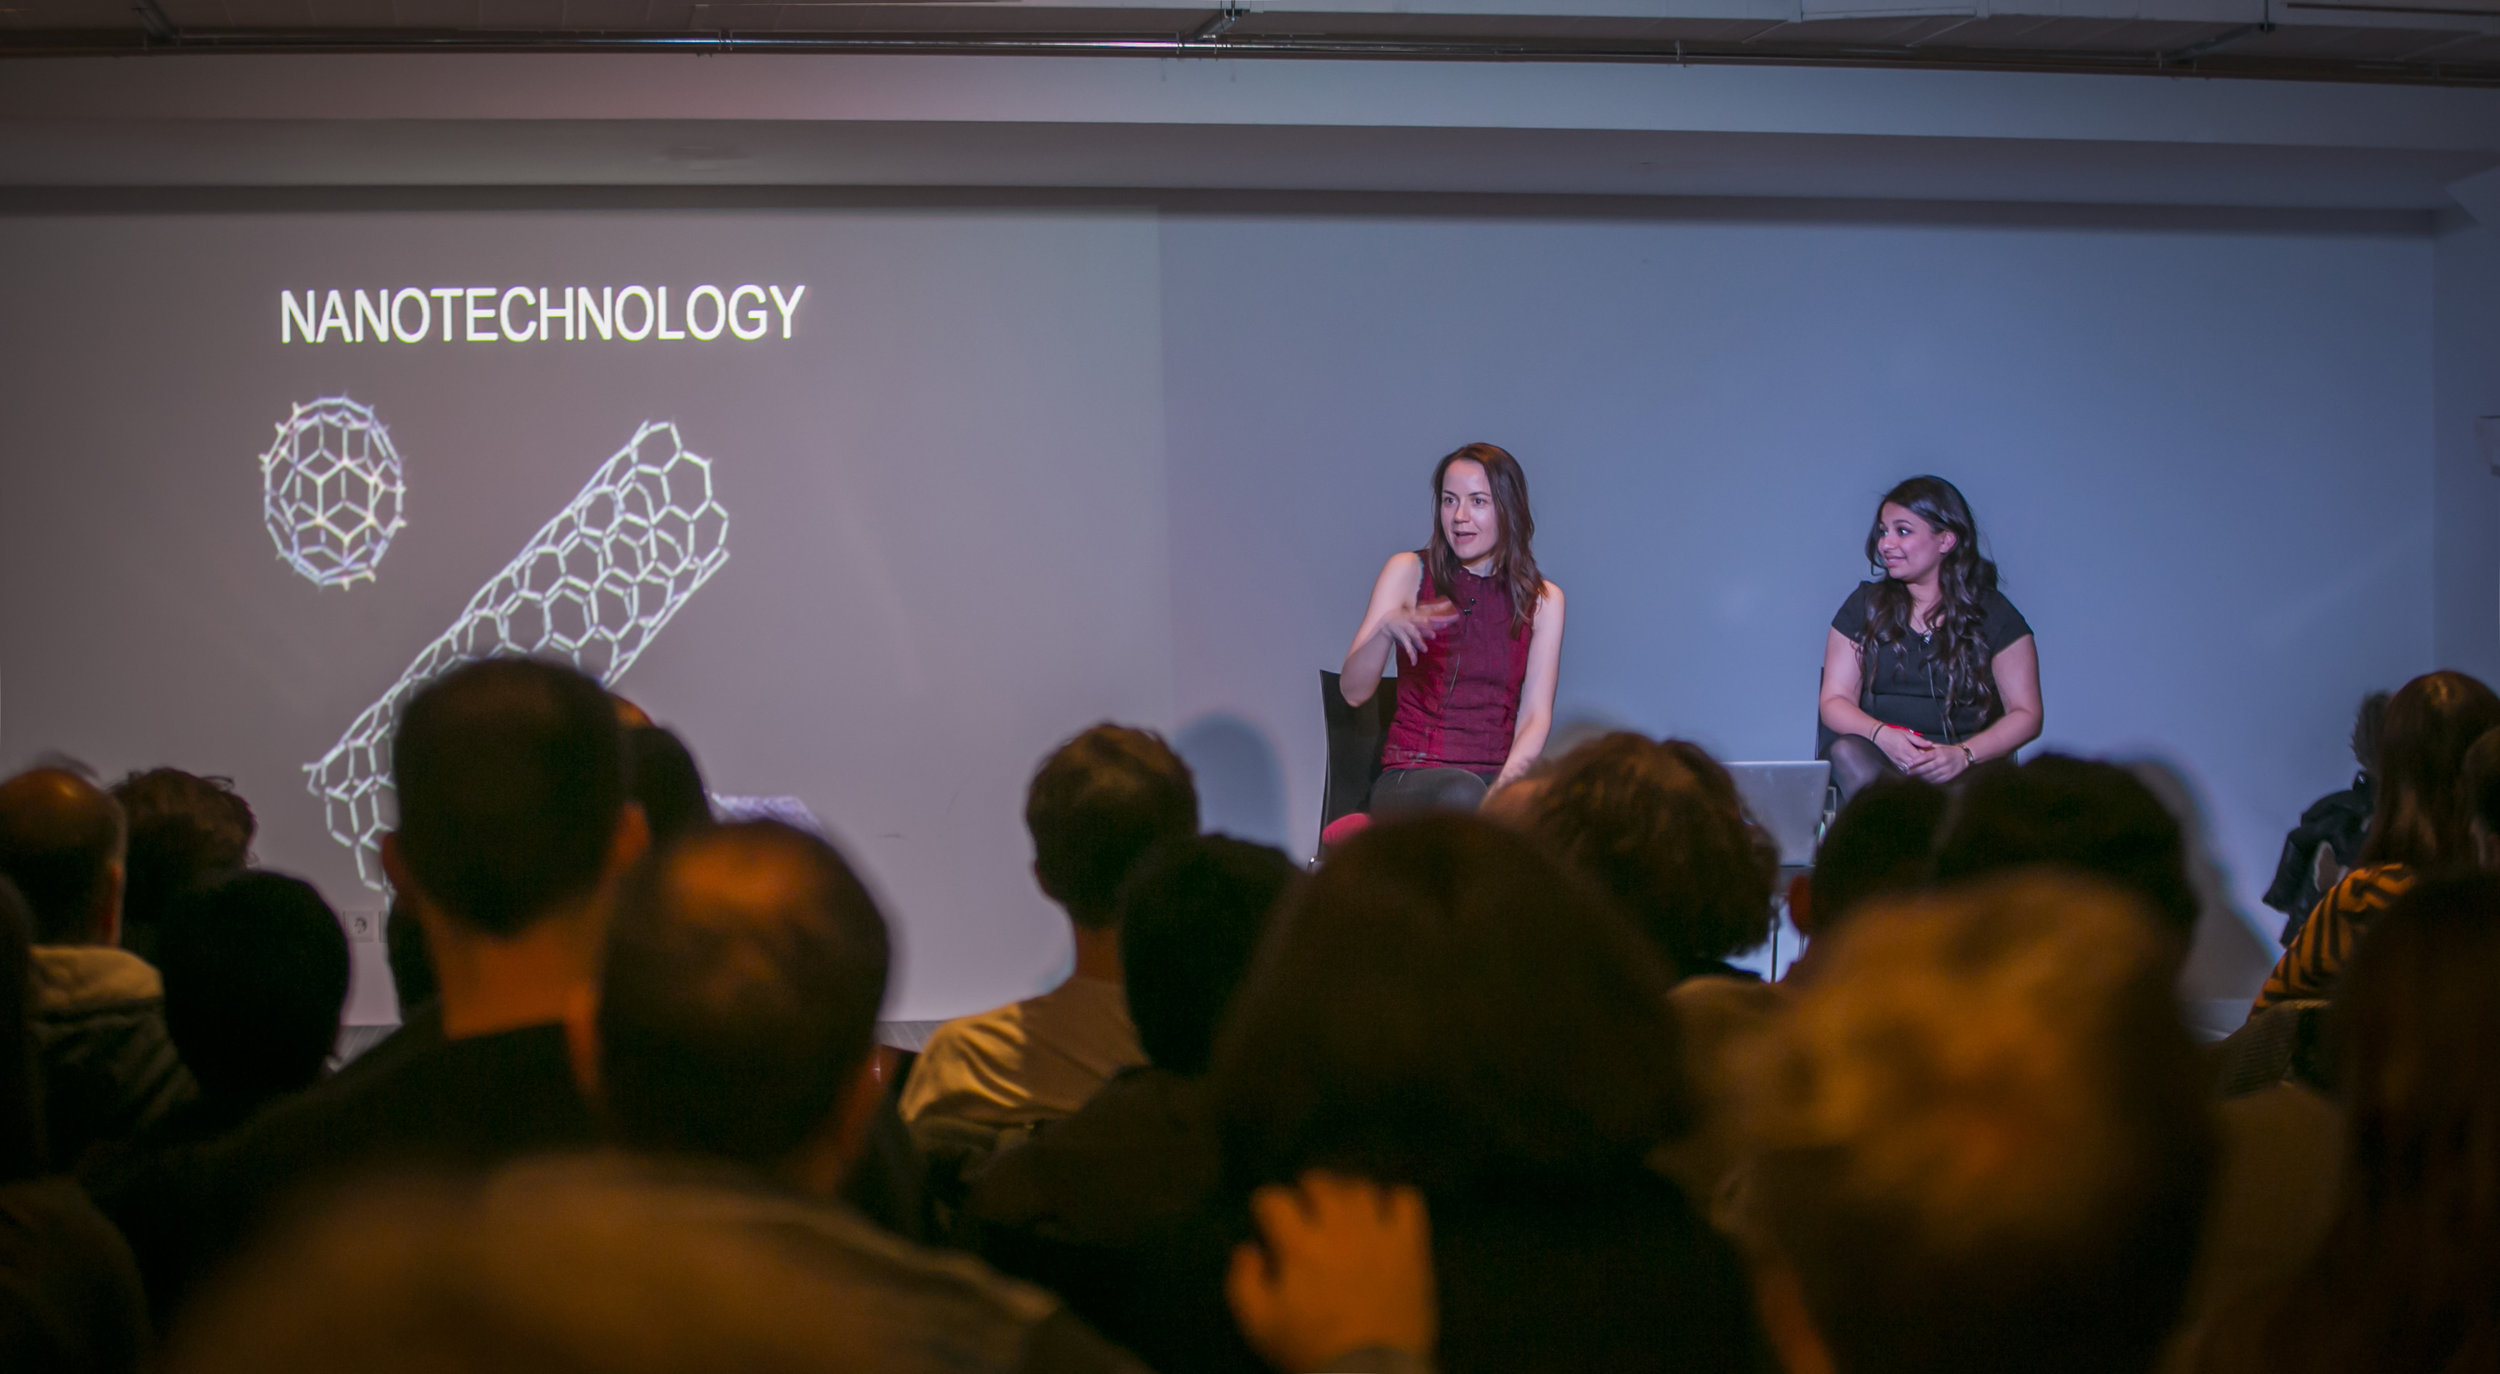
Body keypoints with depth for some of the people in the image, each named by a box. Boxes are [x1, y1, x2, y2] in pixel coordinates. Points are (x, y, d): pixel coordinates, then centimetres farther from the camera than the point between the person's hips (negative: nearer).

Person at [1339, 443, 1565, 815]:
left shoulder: (1543, 600, 12)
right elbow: (1353, 692, -1)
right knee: (1463, 793, -38)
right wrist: (1387, 628, -22)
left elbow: (1535, 716, 4)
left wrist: (1509, 778, -18)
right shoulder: (1409, 572, 7)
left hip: (1498, 776, 1)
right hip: (1409, 779, -1)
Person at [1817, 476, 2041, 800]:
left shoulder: (1993, 614, 8)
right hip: (1877, 755, 2)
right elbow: (1834, 702, 9)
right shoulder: (1865, 605, 15)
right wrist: (1882, 735, -15)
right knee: (1847, 753, -35)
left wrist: (1964, 755, -16)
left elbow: (2026, 715, 4)